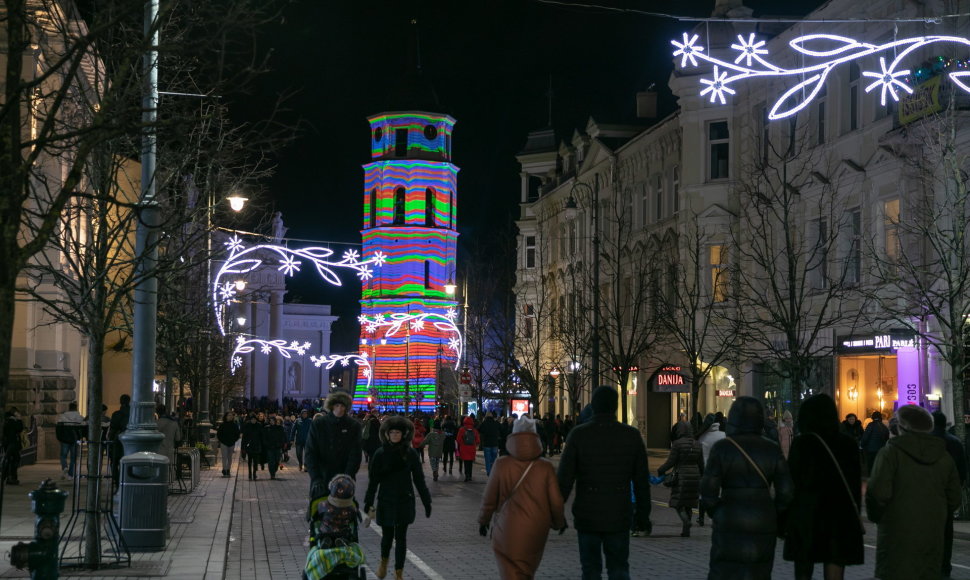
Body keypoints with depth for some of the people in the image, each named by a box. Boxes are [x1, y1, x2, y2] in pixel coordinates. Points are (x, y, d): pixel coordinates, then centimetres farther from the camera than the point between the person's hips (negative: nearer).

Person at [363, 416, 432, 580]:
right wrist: (368, 501, -4)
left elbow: (418, 479, 1)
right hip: (386, 501, 0)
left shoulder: (410, 453, -3)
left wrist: (426, 501, 1)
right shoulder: (381, 454, -5)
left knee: (401, 537, 2)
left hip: (404, 501, 0)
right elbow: (373, 479, -1)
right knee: (387, 535, 8)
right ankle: (384, 561, 37)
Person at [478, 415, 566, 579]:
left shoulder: (501, 465, -9)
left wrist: (483, 520, 14)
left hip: (507, 531, -2)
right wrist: (559, 522, 16)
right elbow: (556, 502, -3)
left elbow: (489, 499, -3)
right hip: (536, 532, 2)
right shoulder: (546, 467, -8)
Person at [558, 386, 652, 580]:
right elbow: (642, 481, 3)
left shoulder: (578, 434, -8)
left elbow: (564, 478, -9)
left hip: (587, 515, -1)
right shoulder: (632, 435, -2)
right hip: (619, 517, 1)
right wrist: (643, 515, 12)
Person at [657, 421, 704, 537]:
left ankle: (686, 521, -25)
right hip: (694, 477, 5)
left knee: (677, 503, 2)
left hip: (681, 478, -5)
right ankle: (686, 530, 11)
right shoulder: (697, 444, 5)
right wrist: (702, 479, 20)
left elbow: (671, 462, -11)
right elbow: (701, 464, 8)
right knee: (688, 504, 13)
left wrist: (660, 470, 5)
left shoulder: (677, 444, -11)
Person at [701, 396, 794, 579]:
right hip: (763, 524, 3)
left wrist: (715, 513, 5)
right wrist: (776, 517, 13)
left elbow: (708, 489, -11)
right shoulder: (772, 450, 1)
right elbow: (785, 491, -1)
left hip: (730, 524, -2)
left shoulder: (722, 448, -7)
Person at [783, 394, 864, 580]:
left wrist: (784, 522, -1)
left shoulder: (802, 443, -8)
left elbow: (792, 483, -8)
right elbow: (856, 483, 9)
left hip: (806, 517, -3)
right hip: (842, 518, 3)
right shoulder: (848, 444, 4)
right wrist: (855, 515, 18)